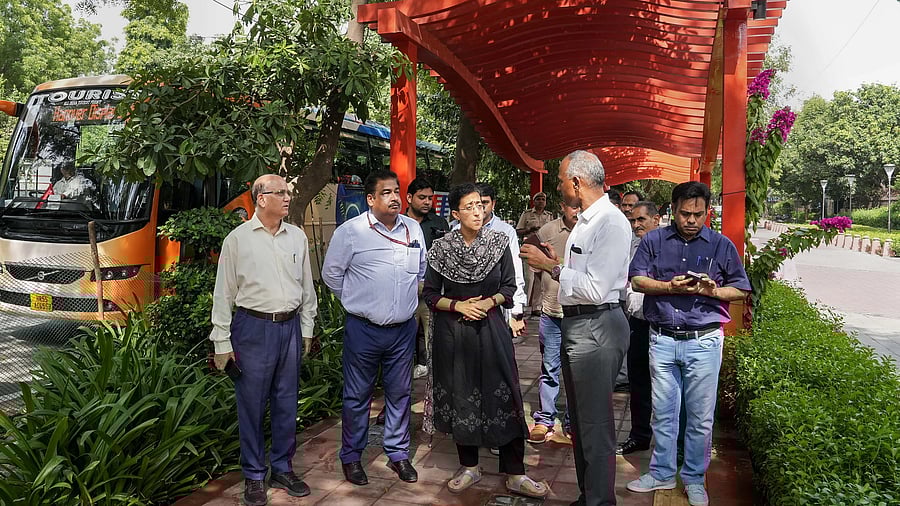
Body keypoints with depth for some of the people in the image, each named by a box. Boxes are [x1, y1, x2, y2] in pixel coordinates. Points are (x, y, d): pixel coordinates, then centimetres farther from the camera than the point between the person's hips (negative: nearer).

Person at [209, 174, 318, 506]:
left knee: (286, 403, 12)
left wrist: (306, 328, 13)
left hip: (290, 326, 4)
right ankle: (254, 476, 21)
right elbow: (223, 293, -1)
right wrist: (222, 341, -3)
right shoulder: (238, 239, -3)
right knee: (252, 405, 5)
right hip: (253, 327, -3)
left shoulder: (297, 237, 7)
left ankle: (283, 469, 28)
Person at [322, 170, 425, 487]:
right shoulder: (350, 231, -8)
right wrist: (356, 302, 5)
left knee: (400, 393, 14)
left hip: (404, 328, 4)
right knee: (357, 396, 8)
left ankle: (398, 453, 30)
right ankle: (351, 457, 25)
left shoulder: (413, 229, 5)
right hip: (363, 329, -3)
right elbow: (331, 274, 0)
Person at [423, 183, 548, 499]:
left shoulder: (499, 242, -1)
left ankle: (514, 474, 11)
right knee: (460, 398, 8)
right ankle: (469, 466, 26)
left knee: (503, 397, -1)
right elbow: (430, 295, 2)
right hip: (453, 332, 0)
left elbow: (509, 287, 5)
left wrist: (489, 302, -13)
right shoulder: (442, 248, -3)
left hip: (491, 328, 0)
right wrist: (459, 305, -12)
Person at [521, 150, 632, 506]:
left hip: (596, 327, -11)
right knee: (580, 420, 20)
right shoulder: (585, 220, 14)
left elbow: (596, 289, -23)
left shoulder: (611, 223, -17)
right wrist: (556, 263, 8)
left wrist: (551, 267, -16)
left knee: (595, 424, 0)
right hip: (575, 324, 11)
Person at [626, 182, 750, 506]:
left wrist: (713, 291, -13)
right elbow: (637, 281, 0)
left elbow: (741, 290, 6)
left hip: (703, 342, -1)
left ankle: (694, 480, 23)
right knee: (663, 412, 10)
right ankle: (662, 473, 26)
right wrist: (670, 287, -15)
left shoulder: (722, 245, 4)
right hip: (662, 340, 1)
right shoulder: (654, 240, 6)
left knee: (700, 417, 7)